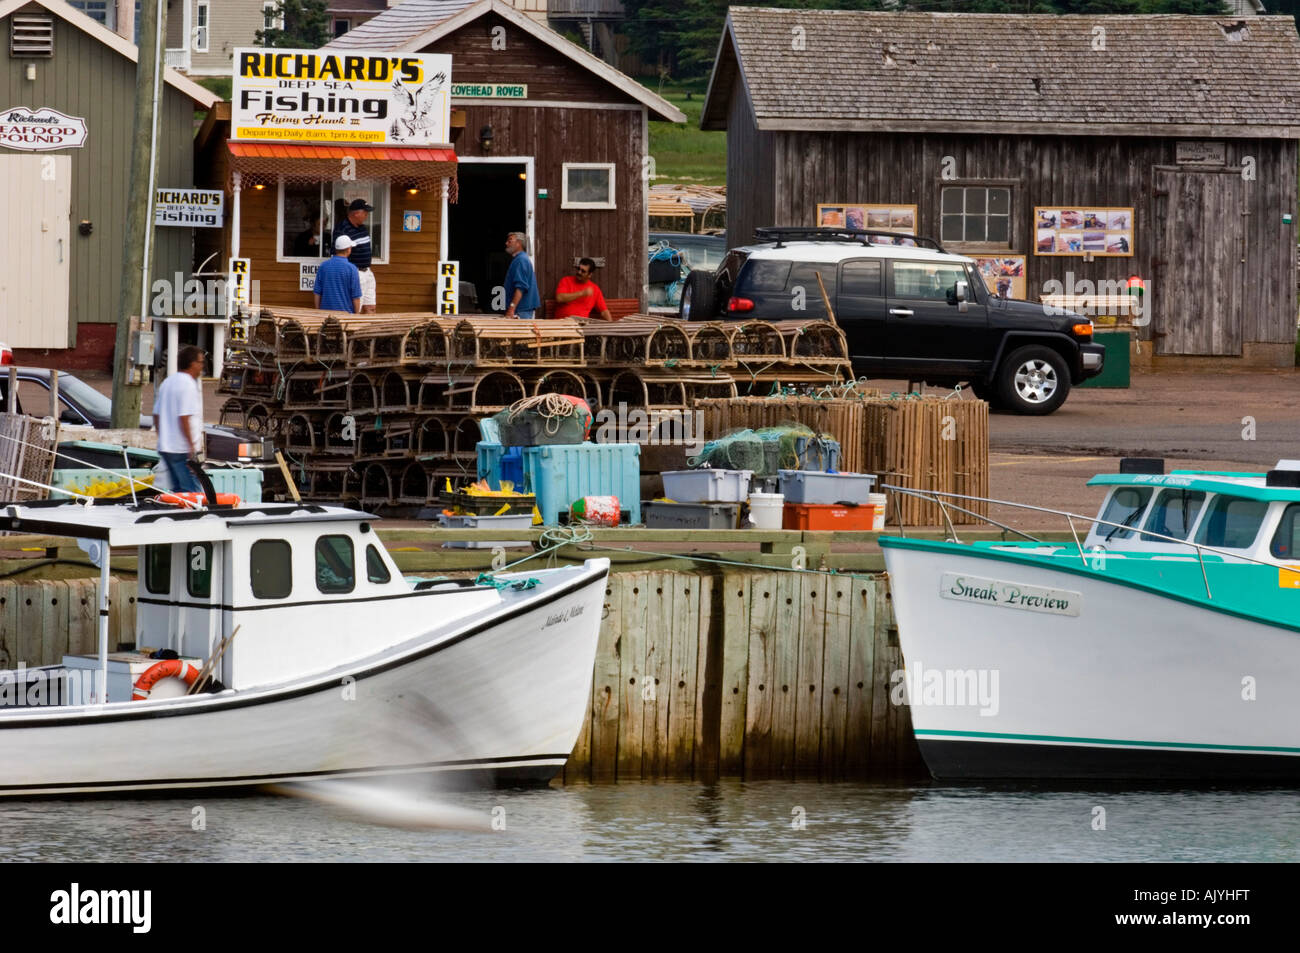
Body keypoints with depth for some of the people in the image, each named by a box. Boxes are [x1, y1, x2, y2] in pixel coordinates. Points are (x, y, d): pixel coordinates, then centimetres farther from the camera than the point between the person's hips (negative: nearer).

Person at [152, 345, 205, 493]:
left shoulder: (167, 382, 15)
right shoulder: (188, 385, -13)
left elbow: (156, 415, 18)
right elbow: (184, 418, -20)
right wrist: (192, 445, -18)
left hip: (165, 448, 9)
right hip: (183, 449, -9)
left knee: (178, 490, 14)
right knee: (192, 491, -8)